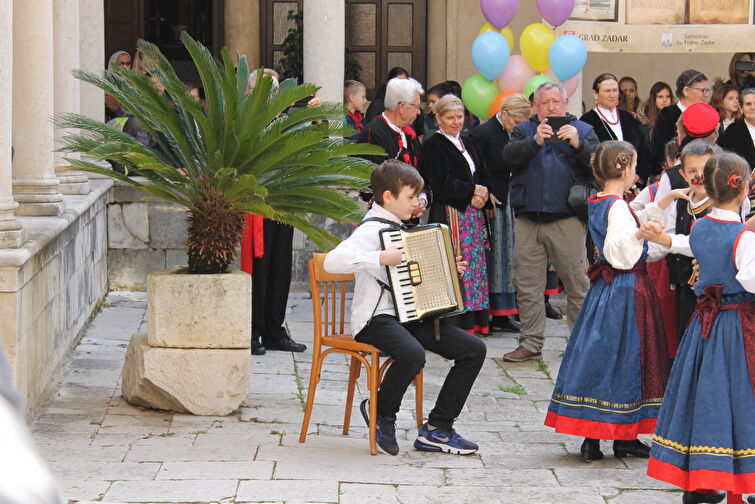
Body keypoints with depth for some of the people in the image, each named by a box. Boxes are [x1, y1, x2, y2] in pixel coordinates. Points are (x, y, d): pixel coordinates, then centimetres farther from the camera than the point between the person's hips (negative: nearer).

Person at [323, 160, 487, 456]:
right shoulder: (371, 229, -12)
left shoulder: (399, 228, 18)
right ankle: (380, 412, -7)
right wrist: (380, 258, -32)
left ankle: (437, 430, 1)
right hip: (375, 318, -9)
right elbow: (332, 261, -29)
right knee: (412, 354, -38)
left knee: (474, 349, -3)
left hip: (409, 315, 9)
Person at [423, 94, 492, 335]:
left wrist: (483, 195, -5)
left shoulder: (468, 143, 19)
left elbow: (485, 176, 16)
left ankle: (478, 320, 9)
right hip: (450, 214, -7)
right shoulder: (434, 145, -5)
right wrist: (472, 190, -9)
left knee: (477, 265, 5)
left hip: (475, 214, 7)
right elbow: (442, 184, -14)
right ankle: (461, 322, -8)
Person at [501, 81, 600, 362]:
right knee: (527, 285, 5)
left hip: (567, 221, -3)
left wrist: (578, 144, -24)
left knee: (578, 285, -2)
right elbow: (509, 156, -7)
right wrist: (535, 141, -23)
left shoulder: (583, 131, 8)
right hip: (528, 221, 3)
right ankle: (531, 344, 13)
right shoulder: (525, 130, 13)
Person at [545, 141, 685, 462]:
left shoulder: (596, 203, 10)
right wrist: (639, 234, -38)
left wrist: (665, 201, 22)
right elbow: (617, 251, -25)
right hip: (627, 290, -9)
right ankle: (624, 439, 5)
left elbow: (637, 221, 23)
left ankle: (591, 438, 9)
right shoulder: (617, 206, -17)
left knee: (596, 356, 7)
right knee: (623, 356, -1)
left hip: (606, 287, 9)